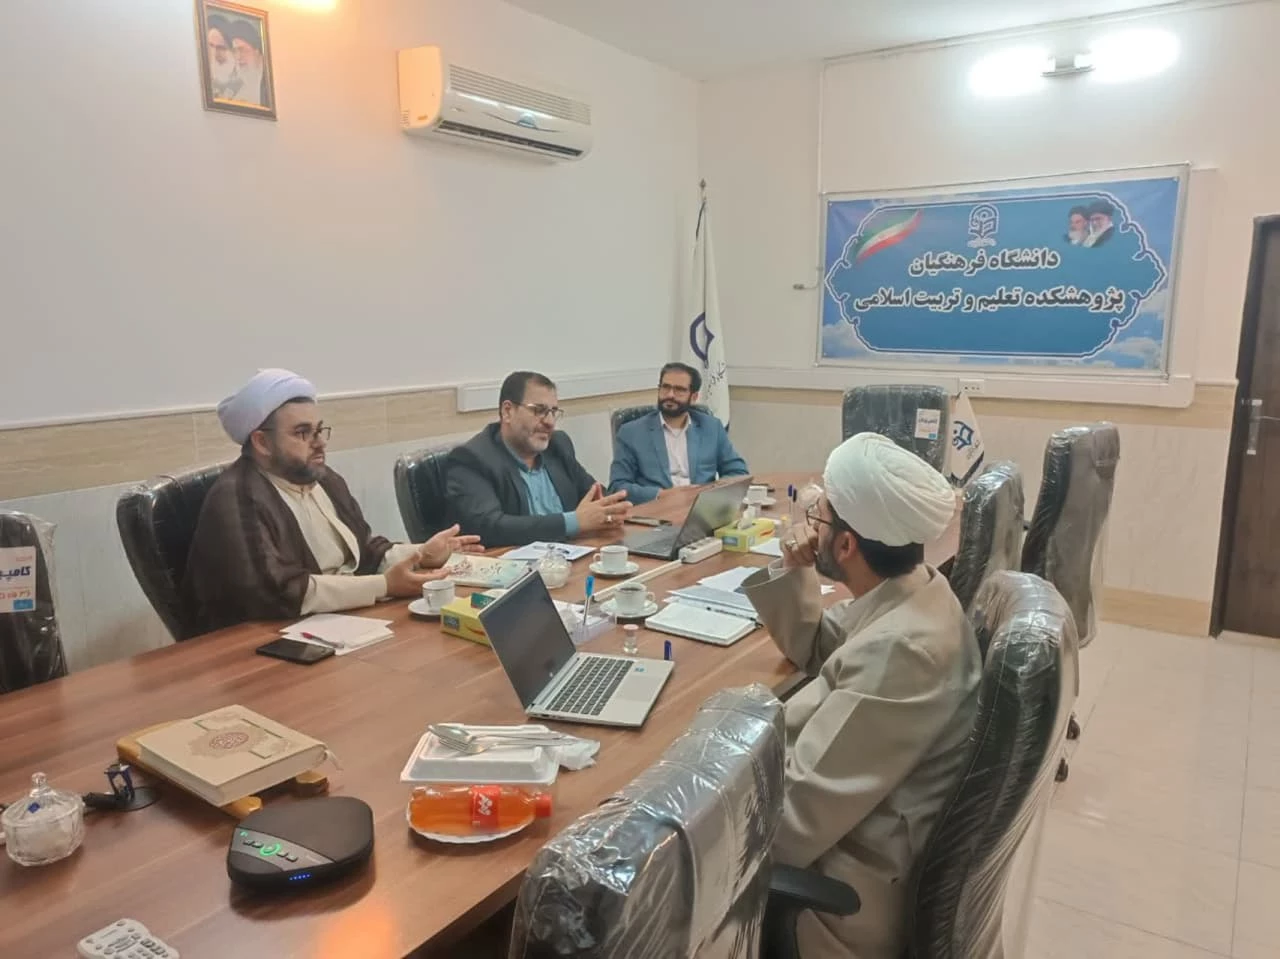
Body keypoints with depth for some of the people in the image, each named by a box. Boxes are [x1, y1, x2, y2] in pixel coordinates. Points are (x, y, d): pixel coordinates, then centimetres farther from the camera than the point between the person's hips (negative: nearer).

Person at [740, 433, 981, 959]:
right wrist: (794, 575, -4)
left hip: (850, 870, -8)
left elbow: (801, 812, -29)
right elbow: (813, 650, 13)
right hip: (860, 818, 8)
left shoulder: (897, 651, -33)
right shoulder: (909, 589, -4)